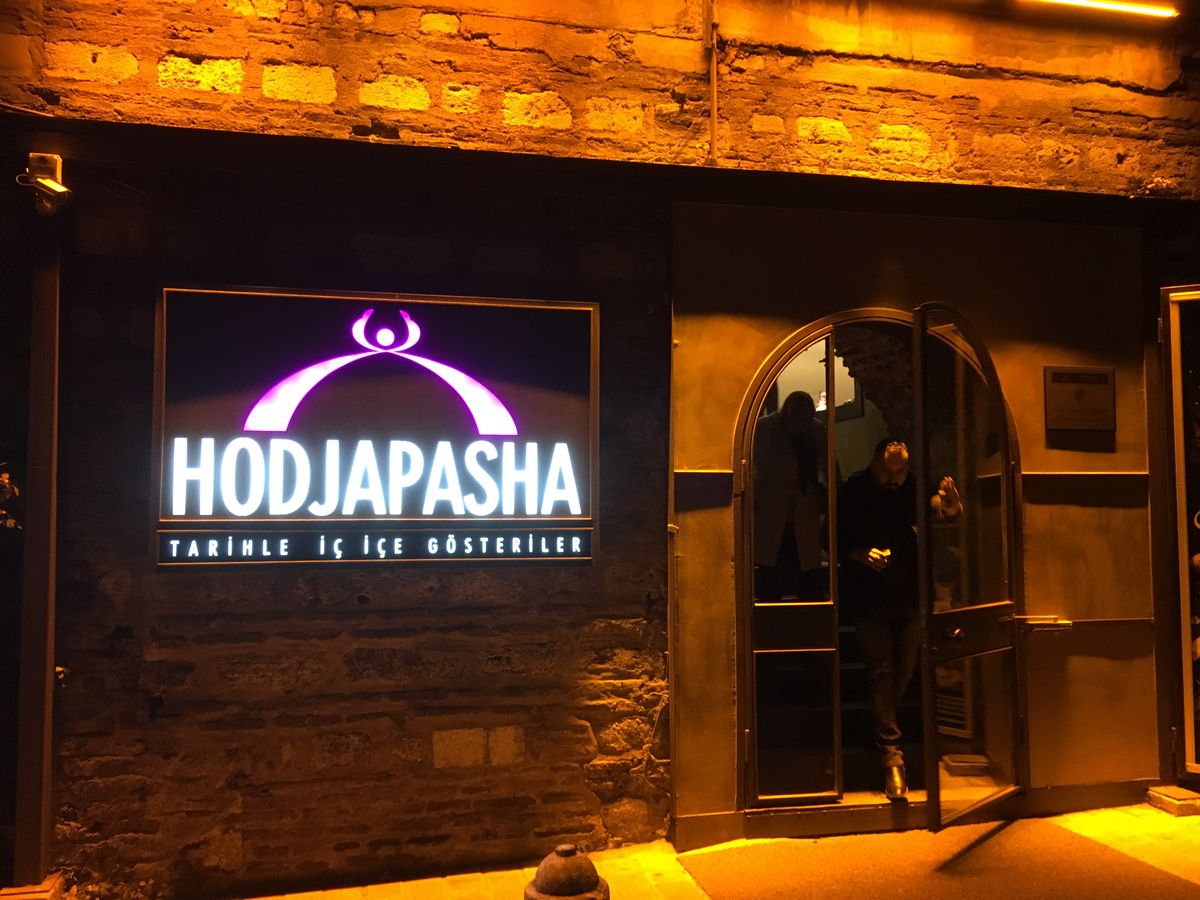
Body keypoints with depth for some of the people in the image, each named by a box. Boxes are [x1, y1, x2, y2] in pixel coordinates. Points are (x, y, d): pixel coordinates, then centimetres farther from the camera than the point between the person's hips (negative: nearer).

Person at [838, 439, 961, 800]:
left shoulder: (912, 488, -3)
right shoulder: (853, 491, -8)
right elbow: (836, 540, -3)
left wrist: (949, 508, -33)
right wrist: (860, 553, -21)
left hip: (907, 594, 3)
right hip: (868, 597, -3)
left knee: (905, 669, 12)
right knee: (882, 672, -4)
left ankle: (883, 727, 36)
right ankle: (891, 753, 1)